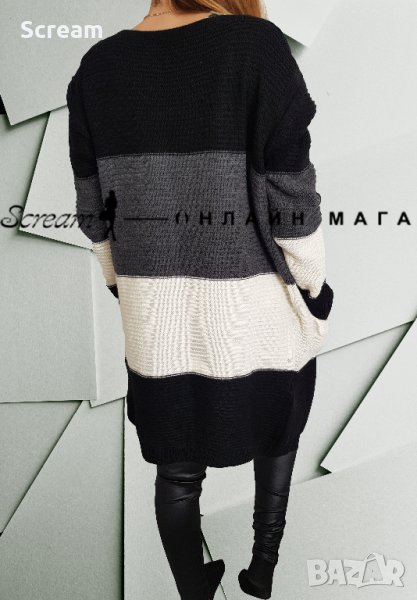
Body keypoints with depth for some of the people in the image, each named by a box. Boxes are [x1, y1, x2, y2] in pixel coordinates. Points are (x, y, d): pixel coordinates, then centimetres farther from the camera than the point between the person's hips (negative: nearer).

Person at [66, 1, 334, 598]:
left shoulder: (98, 65, 0)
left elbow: (94, 209, 5)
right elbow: (290, 196, -14)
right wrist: (315, 287, 0)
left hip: (154, 307, 3)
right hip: (252, 306, -2)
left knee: (177, 468, 18)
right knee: (276, 430, 27)